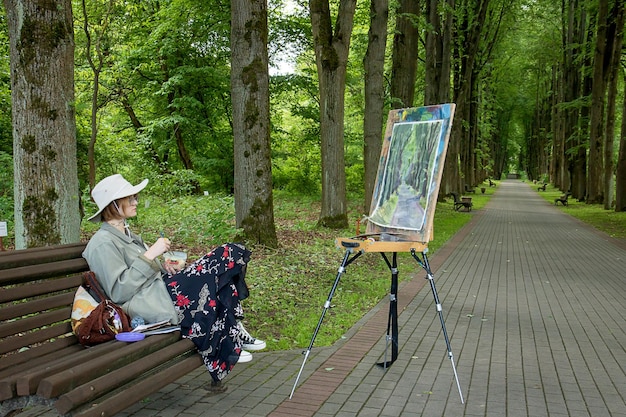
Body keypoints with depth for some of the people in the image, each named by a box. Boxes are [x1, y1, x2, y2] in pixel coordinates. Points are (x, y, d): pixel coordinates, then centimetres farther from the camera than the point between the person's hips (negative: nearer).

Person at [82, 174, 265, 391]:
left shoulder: (125, 233, 20)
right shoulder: (103, 243, -10)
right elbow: (119, 292, -18)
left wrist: (163, 267, 8)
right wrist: (150, 255, -18)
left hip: (161, 287, 10)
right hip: (150, 305, -10)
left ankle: (233, 331, -1)